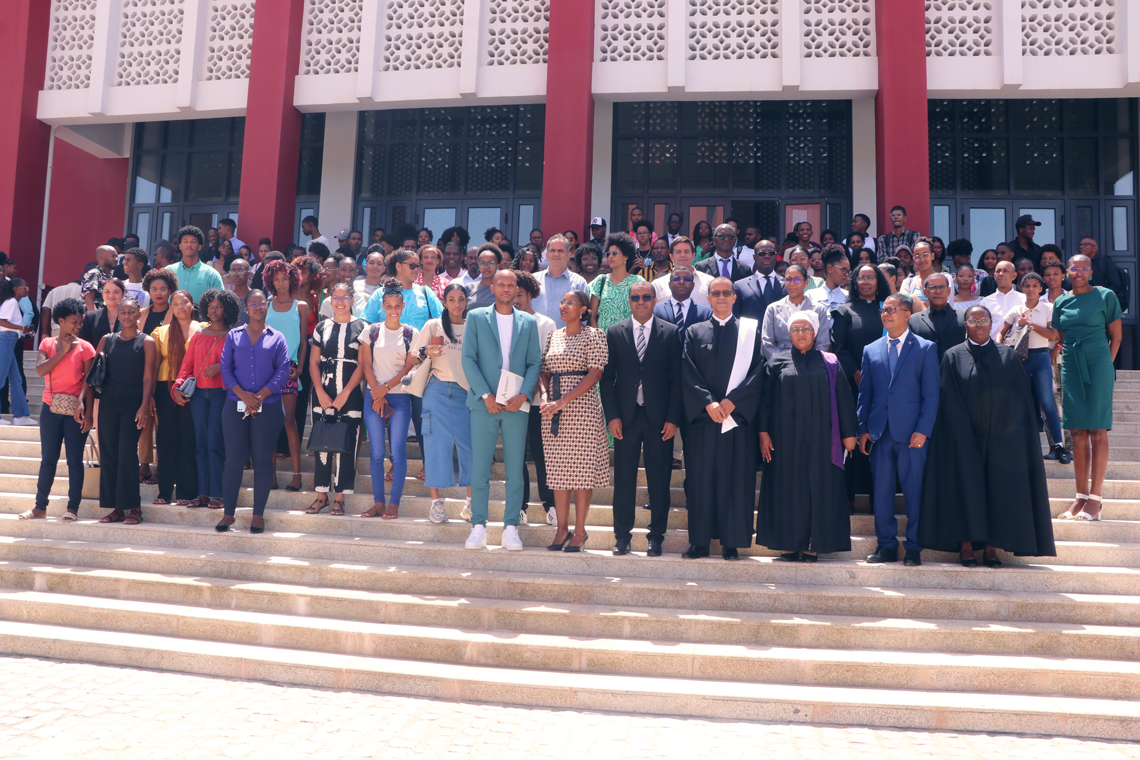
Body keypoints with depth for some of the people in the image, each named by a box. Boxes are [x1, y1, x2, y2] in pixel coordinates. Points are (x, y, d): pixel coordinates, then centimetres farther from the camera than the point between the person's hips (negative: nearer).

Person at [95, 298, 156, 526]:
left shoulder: (146, 342, 1)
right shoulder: (107, 340, 12)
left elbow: (148, 377, -4)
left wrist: (144, 406, -12)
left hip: (133, 402, -4)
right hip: (109, 401, 4)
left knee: (127, 453, -9)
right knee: (108, 453, 3)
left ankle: (133, 507, -2)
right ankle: (115, 507, 10)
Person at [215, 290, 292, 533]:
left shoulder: (277, 338, 8)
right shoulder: (233, 336, 12)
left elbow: (283, 371, -1)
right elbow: (225, 369, 4)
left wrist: (260, 396, -11)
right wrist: (243, 394, -11)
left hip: (268, 407, -1)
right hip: (235, 407, 1)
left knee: (262, 461, 1)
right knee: (234, 460, 0)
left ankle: (258, 515, 9)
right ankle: (228, 513, 11)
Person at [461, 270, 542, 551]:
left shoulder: (529, 322, 12)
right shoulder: (476, 317, 8)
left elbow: (534, 362, 8)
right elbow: (468, 359, 1)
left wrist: (524, 394, -7)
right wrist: (486, 395, -9)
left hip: (517, 404, 1)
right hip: (483, 403, -1)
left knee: (515, 469, 1)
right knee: (479, 468, -2)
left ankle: (511, 527, 9)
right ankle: (478, 526, 7)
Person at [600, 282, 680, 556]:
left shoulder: (671, 332, 4)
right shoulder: (615, 333, 7)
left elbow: (677, 378, 1)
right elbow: (607, 378, 5)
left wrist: (673, 418, -6)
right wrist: (612, 416, -3)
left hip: (659, 417, -1)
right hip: (626, 416, 1)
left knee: (659, 479, 4)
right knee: (623, 477, 4)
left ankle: (656, 536, 14)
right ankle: (623, 535, 15)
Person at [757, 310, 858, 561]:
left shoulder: (830, 363, 8)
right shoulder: (777, 362, 8)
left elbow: (843, 399, 6)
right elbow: (765, 398, 5)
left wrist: (849, 433, 1)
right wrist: (763, 432, -3)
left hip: (820, 439, 0)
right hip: (786, 439, 0)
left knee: (819, 488, 0)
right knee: (788, 488, 1)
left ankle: (814, 545, 6)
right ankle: (791, 545, 7)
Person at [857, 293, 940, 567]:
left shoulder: (925, 349, 4)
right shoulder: (871, 350, 13)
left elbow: (931, 394, -1)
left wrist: (923, 430, -10)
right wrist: (862, 429, 4)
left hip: (911, 432, -3)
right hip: (879, 432, 3)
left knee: (914, 492, 1)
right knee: (881, 492, 5)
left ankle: (913, 548, 11)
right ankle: (886, 545, 16)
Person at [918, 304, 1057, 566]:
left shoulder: (1008, 356, 6)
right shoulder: (954, 356, 3)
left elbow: (1020, 400, 5)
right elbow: (949, 403, 0)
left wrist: (1015, 434, -3)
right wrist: (962, 433, -7)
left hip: (1001, 437, 2)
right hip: (964, 437, -1)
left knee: (998, 488, 1)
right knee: (967, 485, -2)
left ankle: (991, 547, 8)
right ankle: (966, 546, 4)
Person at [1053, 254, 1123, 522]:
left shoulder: (1105, 296, 0)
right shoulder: (1061, 302, 11)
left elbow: (1115, 337, 1)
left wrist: (1106, 364, -4)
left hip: (1098, 366, -4)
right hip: (1071, 368, 4)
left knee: (1097, 430, -5)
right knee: (1078, 433, 5)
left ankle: (1095, 498, -2)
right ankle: (1081, 496, 9)